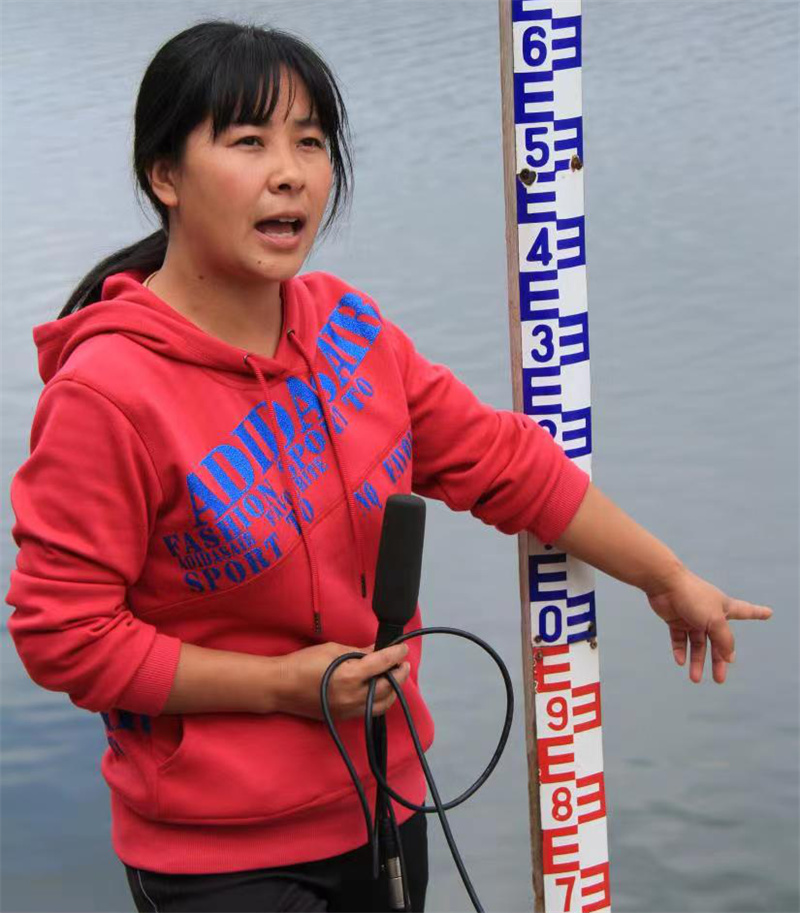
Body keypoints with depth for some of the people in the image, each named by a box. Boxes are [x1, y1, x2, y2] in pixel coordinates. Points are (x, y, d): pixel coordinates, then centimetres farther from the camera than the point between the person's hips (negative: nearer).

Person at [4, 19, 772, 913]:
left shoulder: (348, 326, -1)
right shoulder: (107, 392, -21)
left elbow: (503, 462, 9)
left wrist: (669, 579, 15)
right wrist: (282, 684, -19)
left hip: (382, 804, 7)